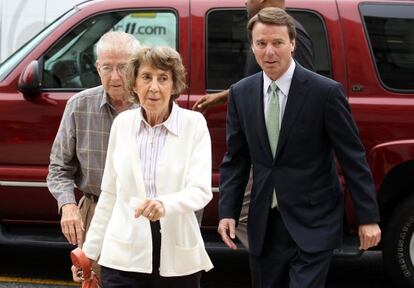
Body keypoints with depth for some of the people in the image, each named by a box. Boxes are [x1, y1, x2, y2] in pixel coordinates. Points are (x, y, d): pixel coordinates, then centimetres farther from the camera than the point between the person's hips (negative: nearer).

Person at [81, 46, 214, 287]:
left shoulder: (194, 124, -4)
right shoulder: (122, 123, 5)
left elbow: (201, 191, -12)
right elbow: (109, 193, 12)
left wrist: (164, 204, -32)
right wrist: (90, 249, 12)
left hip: (178, 259, -2)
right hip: (124, 257, 2)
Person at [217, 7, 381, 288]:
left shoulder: (325, 91, -10)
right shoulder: (241, 93, 3)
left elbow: (353, 158, -7)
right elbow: (235, 160, 9)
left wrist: (368, 217, -8)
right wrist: (227, 212, 0)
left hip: (313, 223, -4)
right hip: (264, 223, 4)